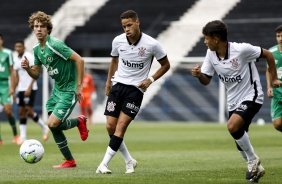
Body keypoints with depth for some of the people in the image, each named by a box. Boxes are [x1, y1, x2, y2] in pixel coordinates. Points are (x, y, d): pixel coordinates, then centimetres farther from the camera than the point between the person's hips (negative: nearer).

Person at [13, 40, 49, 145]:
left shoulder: (29, 57, -10)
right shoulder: (16, 59, 12)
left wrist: (29, 88, -22)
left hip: (30, 89, -7)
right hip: (21, 89, 7)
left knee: (28, 111, -13)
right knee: (21, 112, 2)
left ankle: (44, 127, 7)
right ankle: (22, 136, 4)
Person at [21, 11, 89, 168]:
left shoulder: (55, 45, -21)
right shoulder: (37, 49, 6)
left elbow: (79, 60, -23)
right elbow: (36, 74, 14)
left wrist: (79, 86, -21)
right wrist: (27, 68, -9)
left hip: (69, 89, -8)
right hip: (57, 89, 8)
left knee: (53, 123, -16)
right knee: (54, 127, 4)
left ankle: (79, 121, 13)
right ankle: (69, 161, 17)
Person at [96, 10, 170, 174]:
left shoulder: (152, 44, -12)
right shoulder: (118, 41, -3)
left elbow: (166, 65, 2)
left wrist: (151, 79, -10)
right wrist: (108, 82, 17)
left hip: (136, 89, -4)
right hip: (118, 85, 4)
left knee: (121, 126, -16)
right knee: (110, 127, -3)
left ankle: (104, 164, -16)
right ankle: (129, 161, 15)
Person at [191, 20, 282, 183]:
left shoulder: (241, 49, -22)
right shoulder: (211, 54, -4)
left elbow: (267, 54, -9)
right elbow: (206, 81, 2)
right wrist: (198, 75, -21)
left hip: (251, 96, -7)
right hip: (233, 101, 7)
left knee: (233, 126, -28)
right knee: (240, 141, 9)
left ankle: (253, 160, -8)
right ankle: (257, 169, 32)